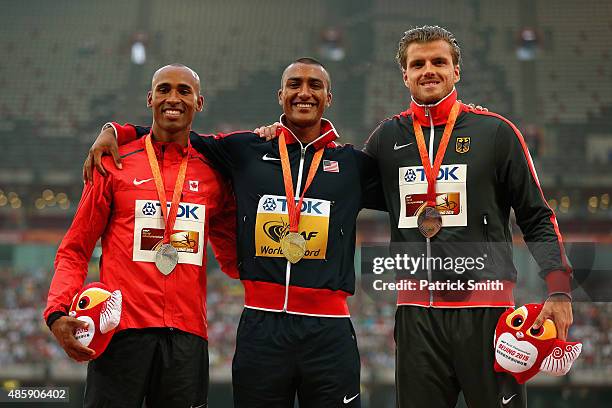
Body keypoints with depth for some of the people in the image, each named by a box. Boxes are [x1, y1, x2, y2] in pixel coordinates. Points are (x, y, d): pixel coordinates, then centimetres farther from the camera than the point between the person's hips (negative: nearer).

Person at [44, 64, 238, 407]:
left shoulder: (212, 172, 12)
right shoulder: (115, 163, 6)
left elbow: (232, 259, 19)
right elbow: (75, 250, 7)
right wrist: (58, 312, -9)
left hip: (187, 336, 2)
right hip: (122, 331, -2)